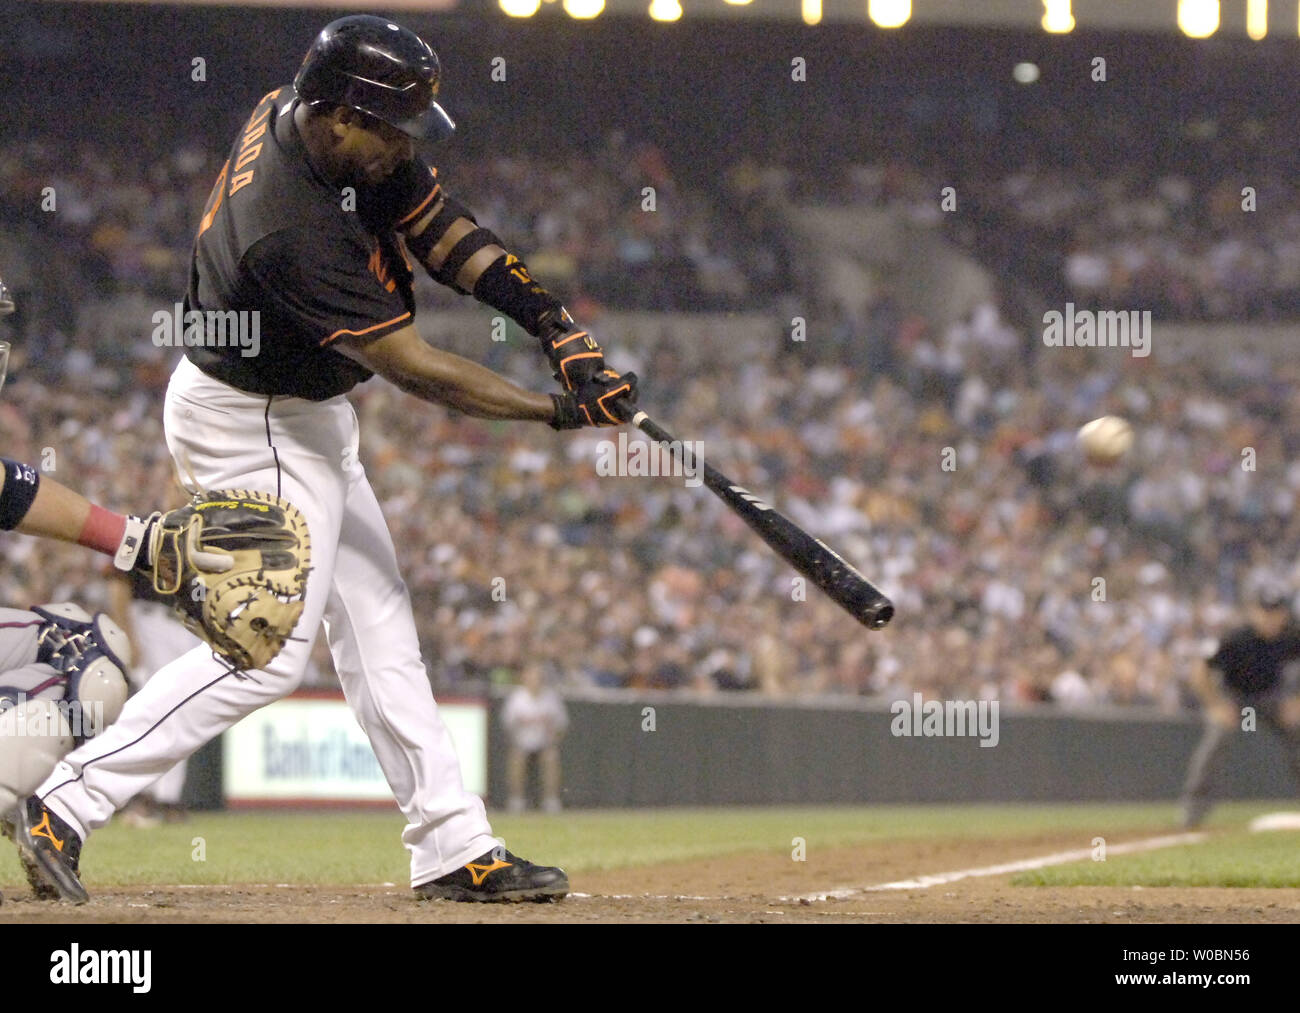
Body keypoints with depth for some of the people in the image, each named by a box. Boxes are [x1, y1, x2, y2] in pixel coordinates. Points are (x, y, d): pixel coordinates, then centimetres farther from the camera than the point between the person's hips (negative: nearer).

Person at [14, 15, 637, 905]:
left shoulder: (305, 115, -9)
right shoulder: (293, 229, -35)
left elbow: (439, 228, -3)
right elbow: (414, 367, -31)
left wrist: (553, 320, -14)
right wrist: (559, 411, -26)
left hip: (303, 415, 10)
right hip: (253, 424, -10)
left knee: (376, 620, 11)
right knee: (270, 651, -10)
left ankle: (454, 845, 15)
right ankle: (70, 803, -7)